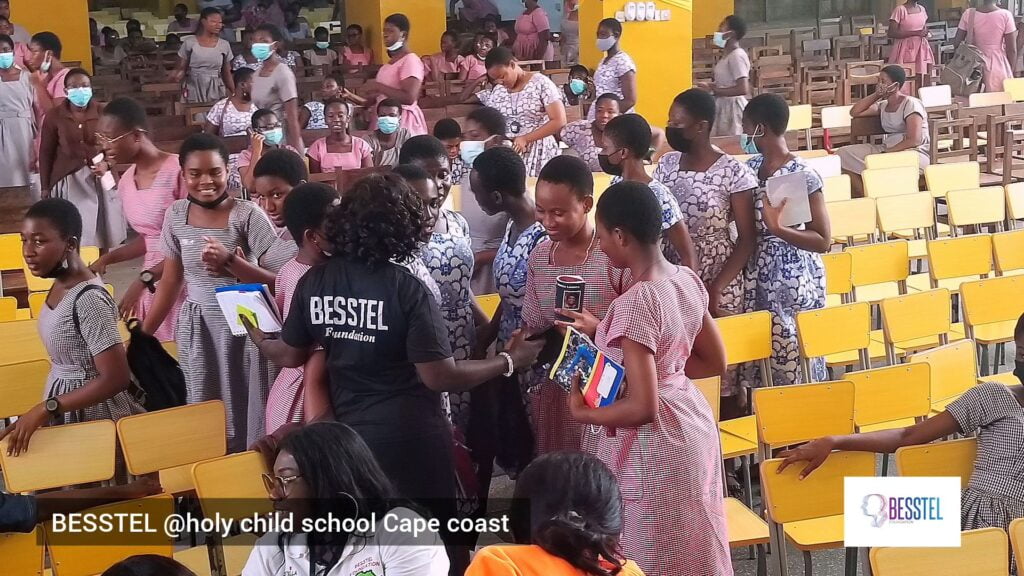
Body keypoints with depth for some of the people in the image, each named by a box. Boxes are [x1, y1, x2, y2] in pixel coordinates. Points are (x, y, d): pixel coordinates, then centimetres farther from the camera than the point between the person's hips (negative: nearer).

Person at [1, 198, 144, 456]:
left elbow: (116, 378, -28)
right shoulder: (60, 285, 0)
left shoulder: (88, 299, -26)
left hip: (92, 414, -8)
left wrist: (44, 409, -28)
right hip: (67, 409, 8)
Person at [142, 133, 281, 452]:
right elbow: (171, 281, 12)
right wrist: (143, 334, 13)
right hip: (197, 327, 4)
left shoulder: (247, 215, -12)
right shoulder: (176, 215, 2)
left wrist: (232, 261, -25)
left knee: (247, 409, 0)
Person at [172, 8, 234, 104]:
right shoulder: (189, 42, 0)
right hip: (194, 90, -1)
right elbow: (182, 69, 4)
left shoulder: (224, 45, 5)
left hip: (216, 92, 1)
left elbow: (227, 74, 11)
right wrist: (177, 76, -18)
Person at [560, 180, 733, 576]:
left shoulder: (635, 303, -25)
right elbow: (715, 363, 11)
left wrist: (583, 414, -8)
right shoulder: (688, 280, -1)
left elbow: (642, 407, -26)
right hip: (690, 421, 9)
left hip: (653, 445, -8)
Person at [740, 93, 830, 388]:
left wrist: (778, 228, -27)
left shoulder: (803, 175, -15)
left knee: (792, 367, -2)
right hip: (757, 277, 7)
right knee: (757, 361, 11)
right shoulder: (751, 167, 6)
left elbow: (823, 241, -15)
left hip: (792, 280, -7)